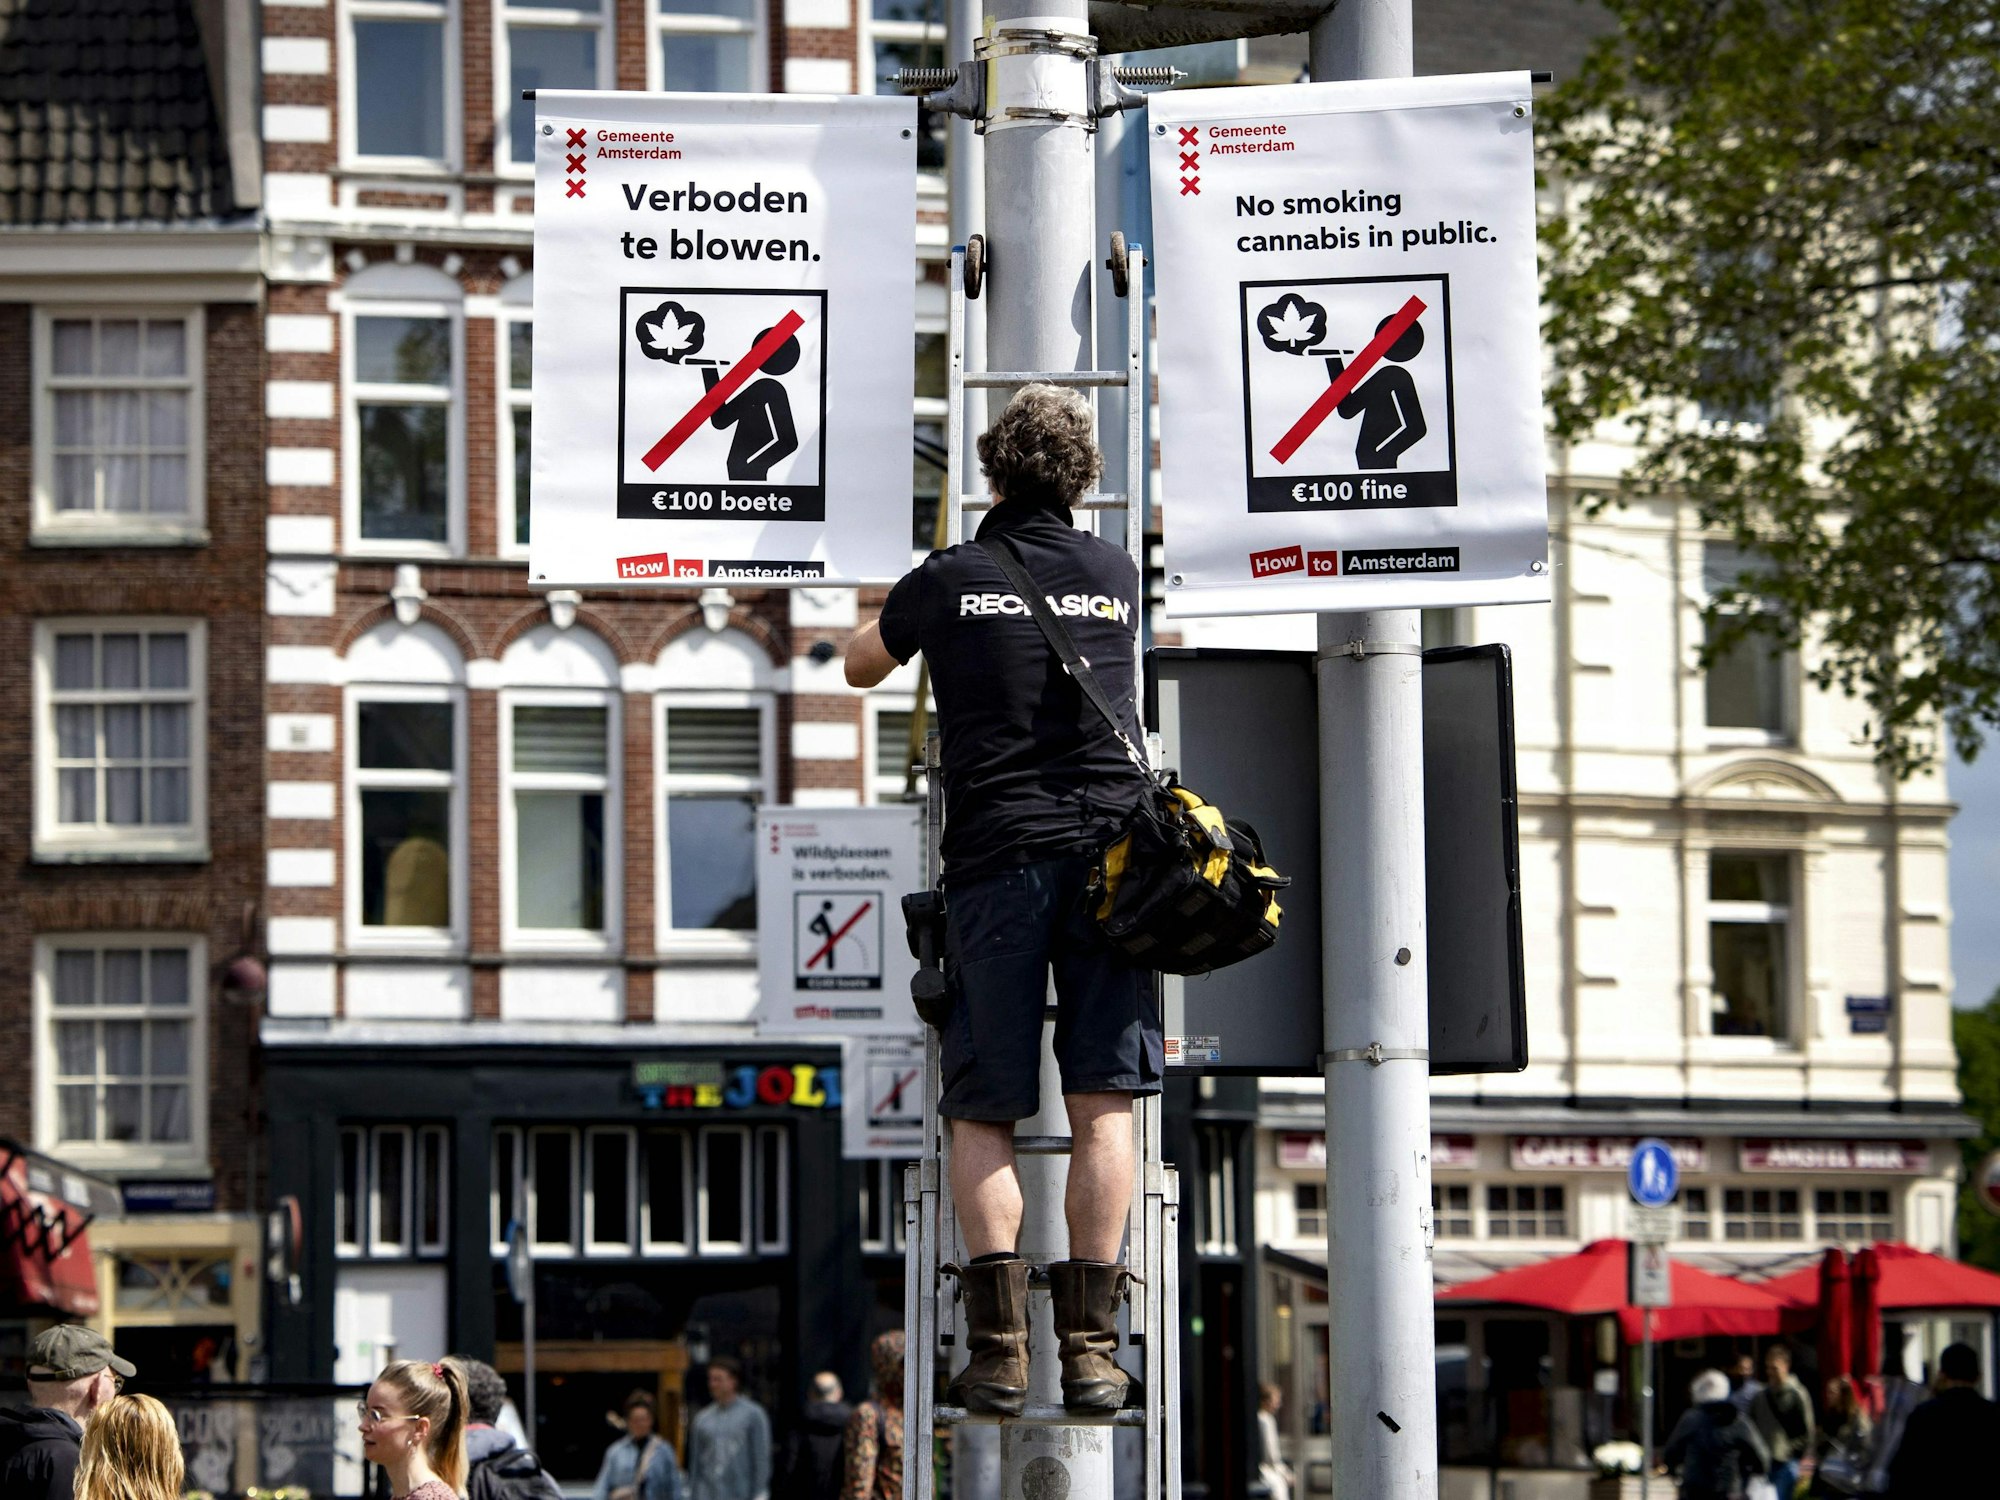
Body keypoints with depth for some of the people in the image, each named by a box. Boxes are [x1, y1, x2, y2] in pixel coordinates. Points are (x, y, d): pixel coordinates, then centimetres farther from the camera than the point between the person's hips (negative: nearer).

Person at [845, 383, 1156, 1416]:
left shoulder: (947, 581, 6)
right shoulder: (1115, 575, 12)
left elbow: (860, 667, 26)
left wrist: (885, 626, 48)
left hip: (995, 856, -1)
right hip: (1110, 846, 1)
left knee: (981, 1116, 3)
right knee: (1102, 1107, 0)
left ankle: (998, 1349, -9)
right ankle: (1090, 1348, -6)